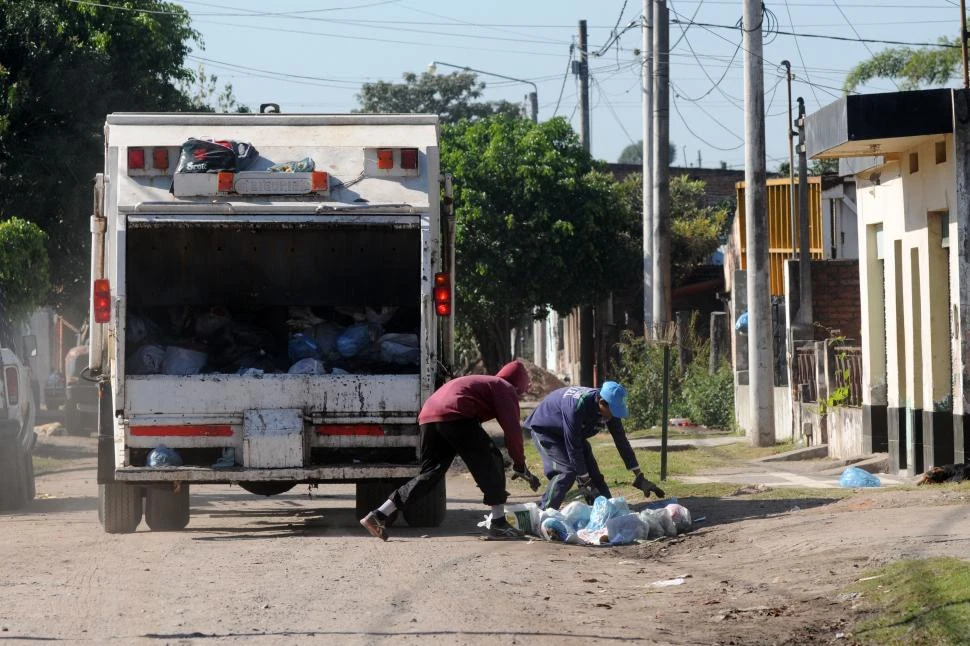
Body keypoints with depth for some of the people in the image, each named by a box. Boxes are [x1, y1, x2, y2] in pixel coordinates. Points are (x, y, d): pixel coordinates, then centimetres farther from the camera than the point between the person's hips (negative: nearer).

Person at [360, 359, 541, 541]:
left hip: (428, 416, 8)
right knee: (492, 461, 1)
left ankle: (379, 515, 11)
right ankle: (498, 524, 0)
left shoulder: (482, 382, 39)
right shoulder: (506, 389, 14)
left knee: (430, 472, 15)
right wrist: (520, 465, 11)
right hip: (455, 415, -8)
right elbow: (512, 428, 3)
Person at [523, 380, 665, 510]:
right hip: (544, 429, -7)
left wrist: (639, 478, -8)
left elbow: (622, 442, -8)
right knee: (567, 471, -23)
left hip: (573, 433, 7)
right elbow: (573, 448, -34)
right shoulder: (577, 406, -40)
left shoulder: (610, 410, -18)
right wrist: (585, 483, -30)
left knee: (593, 472, -2)